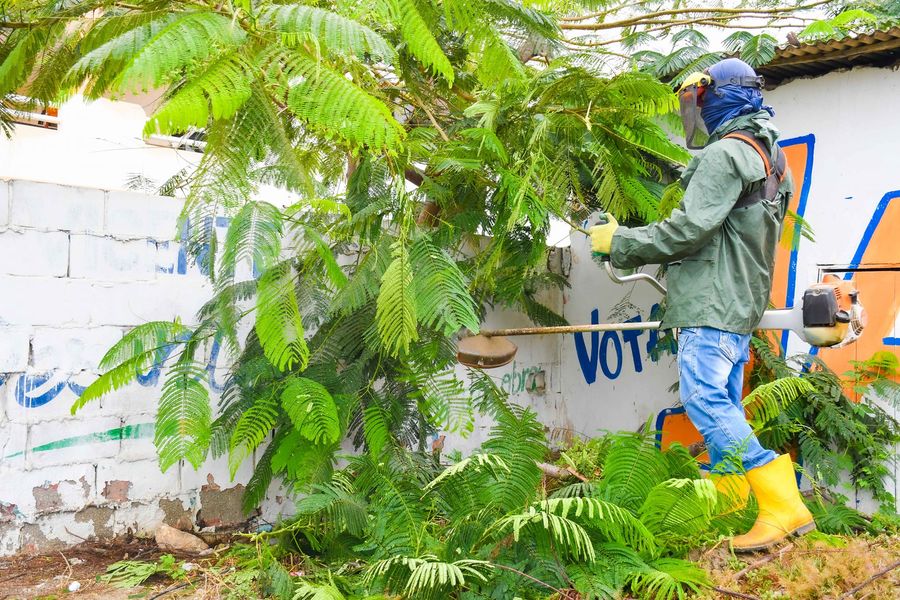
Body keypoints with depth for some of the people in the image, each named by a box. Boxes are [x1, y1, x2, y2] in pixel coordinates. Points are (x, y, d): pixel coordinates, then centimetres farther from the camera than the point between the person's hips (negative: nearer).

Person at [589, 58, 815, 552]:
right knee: (724, 402, 11)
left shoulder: (726, 153, -11)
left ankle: (783, 506, -18)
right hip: (741, 302, 10)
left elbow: (690, 228, -19)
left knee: (704, 397, -16)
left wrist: (620, 242, -10)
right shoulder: (768, 155, 21)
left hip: (714, 298, -10)